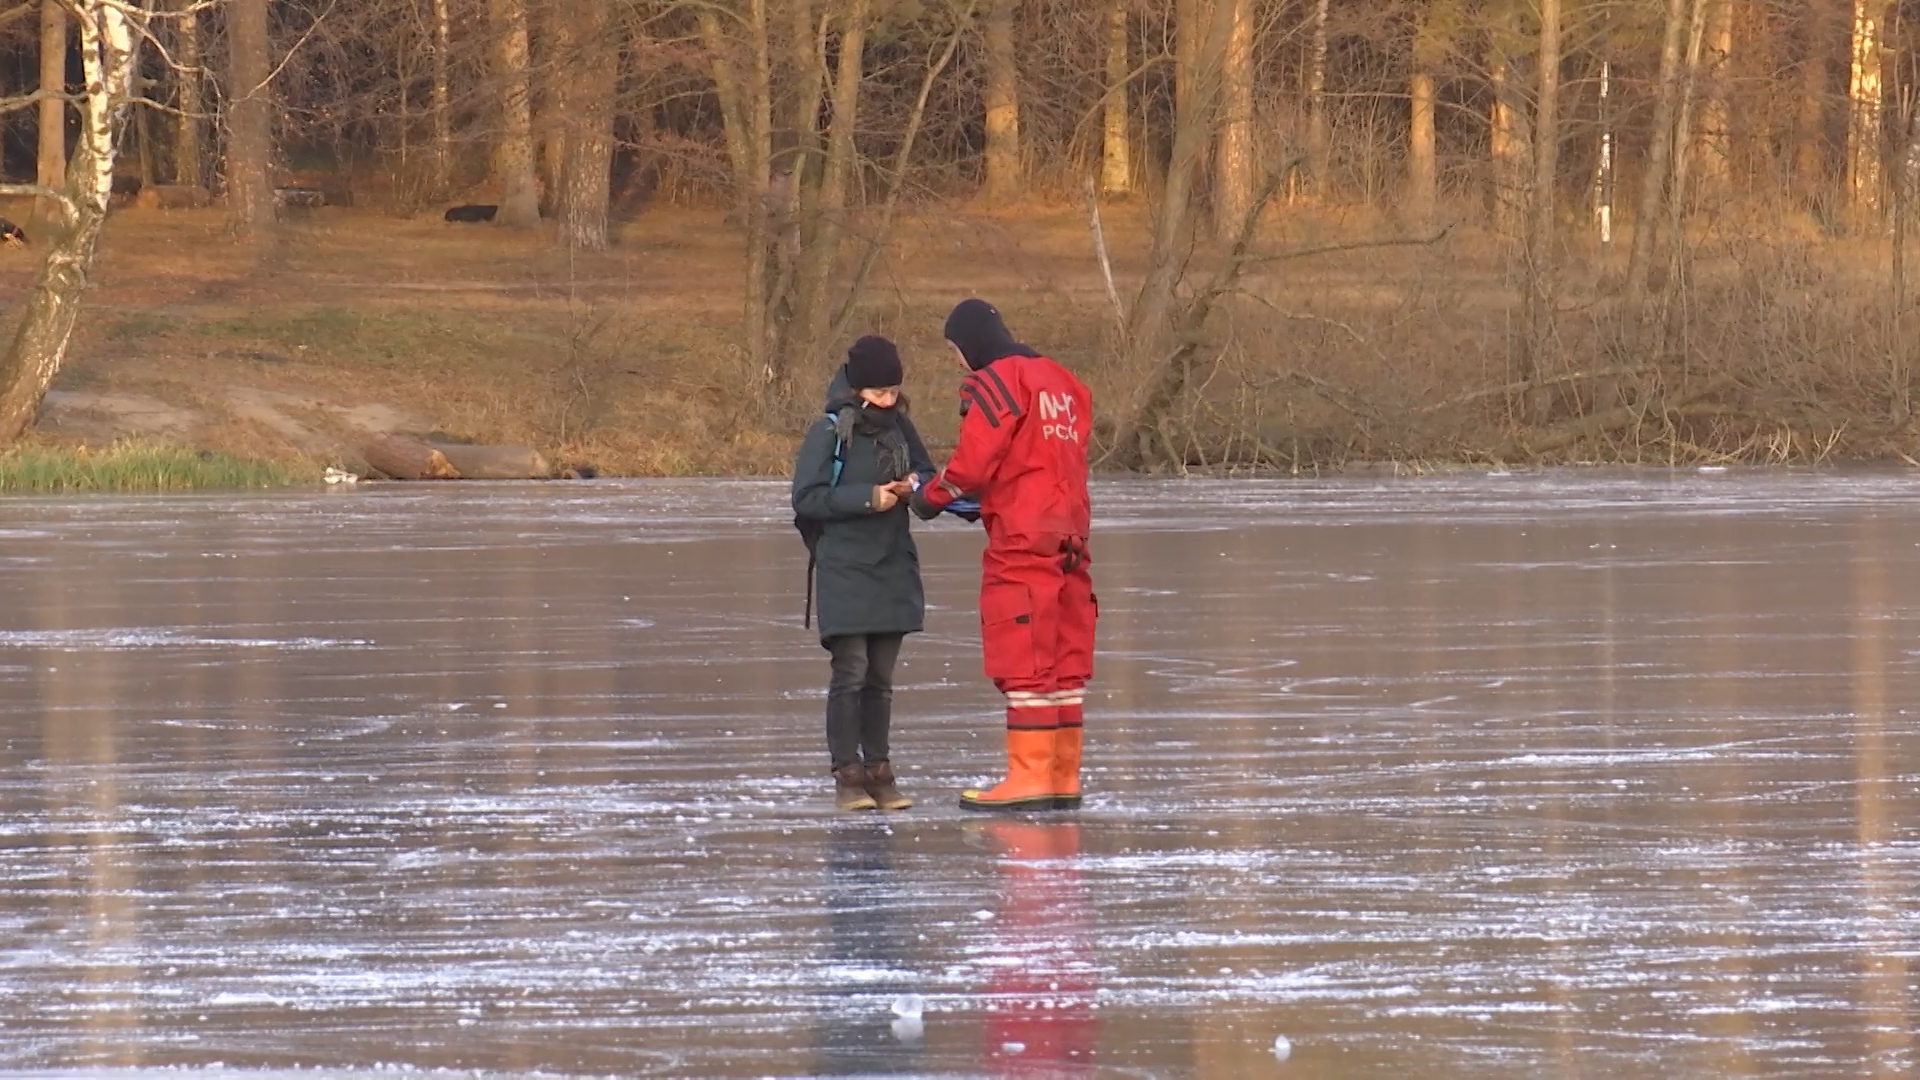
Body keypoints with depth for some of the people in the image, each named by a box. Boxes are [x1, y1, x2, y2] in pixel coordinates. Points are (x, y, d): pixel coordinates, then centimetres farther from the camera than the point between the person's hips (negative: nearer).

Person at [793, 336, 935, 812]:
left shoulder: (899, 427, 8)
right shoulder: (830, 432, -8)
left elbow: (927, 471, 18)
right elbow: (807, 497, -11)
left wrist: (916, 484, -6)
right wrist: (866, 498, -19)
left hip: (893, 569, 5)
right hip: (845, 571, -5)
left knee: (881, 676, 8)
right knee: (851, 672, -9)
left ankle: (878, 769, 13)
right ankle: (847, 773, -4)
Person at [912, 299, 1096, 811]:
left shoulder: (995, 383, -8)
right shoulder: (1061, 381, 18)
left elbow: (974, 461, -13)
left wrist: (933, 496, 4)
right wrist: (981, 499, 17)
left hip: (1022, 540, -8)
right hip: (1069, 534, 8)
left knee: (1023, 660, -7)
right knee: (1066, 660, 9)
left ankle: (1029, 778, -8)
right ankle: (1063, 778, 11)